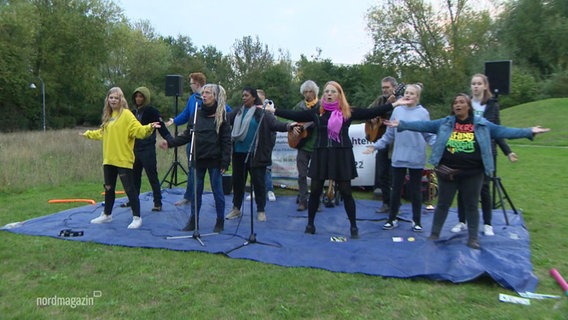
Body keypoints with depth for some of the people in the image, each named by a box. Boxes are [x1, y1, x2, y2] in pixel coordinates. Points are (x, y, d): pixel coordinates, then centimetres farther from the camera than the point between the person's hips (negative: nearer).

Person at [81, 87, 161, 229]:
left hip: (123, 159, -8)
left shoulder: (126, 114, -9)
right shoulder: (108, 116, 14)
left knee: (129, 188, -3)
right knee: (109, 188, 18)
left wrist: (149, 128, -39)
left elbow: (138, 130, -21)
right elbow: (102, 132, 29)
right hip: (108, 159, 8)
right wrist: (88, 134, 40)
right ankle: (106, 215, 33)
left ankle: (137, 217, 7)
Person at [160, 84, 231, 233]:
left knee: (217, 191, 4)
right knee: (196, 191, 11)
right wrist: (170, 142, -5)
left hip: (214, 160, -4)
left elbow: (226, 141, -8)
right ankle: (193, 220, 23)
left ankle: (220, 221, 18)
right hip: (198, 159, 4)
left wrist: (225, 161, -15)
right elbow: (187, 135, 8)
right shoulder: (197, 114, 9)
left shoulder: (221, 116, -4)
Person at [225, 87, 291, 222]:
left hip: (256, 154, -5)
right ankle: (236, 208, 29)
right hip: (239, 153, 5)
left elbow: (275, 123, -15)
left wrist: (287, 126, -32)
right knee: (237, 180, 13)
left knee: (258, 181, 2)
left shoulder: (262, 112, -5)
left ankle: (261, 210, 17)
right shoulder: (238, 111, 10)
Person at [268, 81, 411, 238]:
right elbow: (295, 115, 5)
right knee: (315, 191, 7)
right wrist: (273, 110, 2)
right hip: (321, 154, 2)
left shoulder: (348, 112, 0)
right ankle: (310, 224, 23)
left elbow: (371, 113, -4)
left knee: (346, 192, 3)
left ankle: (353, 226, 18)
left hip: (342, 155, -2)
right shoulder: (316, 112, 5)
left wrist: (394, 104, -9)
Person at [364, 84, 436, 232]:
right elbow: (389, 134, 10)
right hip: (399, 157, 2)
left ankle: (417, 221, 22)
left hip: (416, 159, -2)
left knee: (415, 190, 8)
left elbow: (429, 135, 0)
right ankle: (392, 219, 22)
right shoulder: (397, 111, 6)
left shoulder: (423, 113, -1)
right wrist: (376, 146, 5)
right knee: (396, 189, 9)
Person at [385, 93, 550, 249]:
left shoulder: (482, 124, 3)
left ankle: (473, 238, 22)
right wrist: (401, 124, -8)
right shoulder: (445, 123, 3)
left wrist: (529, 131, -4)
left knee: (471, 205, 10)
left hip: (472, 173, 0)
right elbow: (424, 125, -1)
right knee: (443, 204, 10)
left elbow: (503, 131, 3)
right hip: (448, 172, 0)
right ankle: (434, 234, 22)